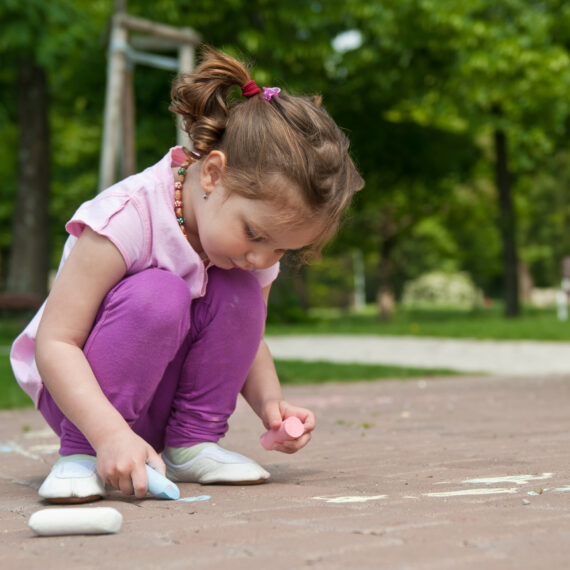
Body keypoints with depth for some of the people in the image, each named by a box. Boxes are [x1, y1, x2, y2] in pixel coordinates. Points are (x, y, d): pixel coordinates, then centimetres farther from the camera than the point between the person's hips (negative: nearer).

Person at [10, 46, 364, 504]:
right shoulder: (129, 218, -29)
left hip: (166, 389, 6)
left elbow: (248, 344, 4)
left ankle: (192, 442, -7)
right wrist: (111, 433, -43)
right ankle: (82, 452, -21)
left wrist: (270, 402, -17)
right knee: (157, 294, -34)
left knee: (239, 293, -20)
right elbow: (54, 344, -30)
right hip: (80, 391, -5)